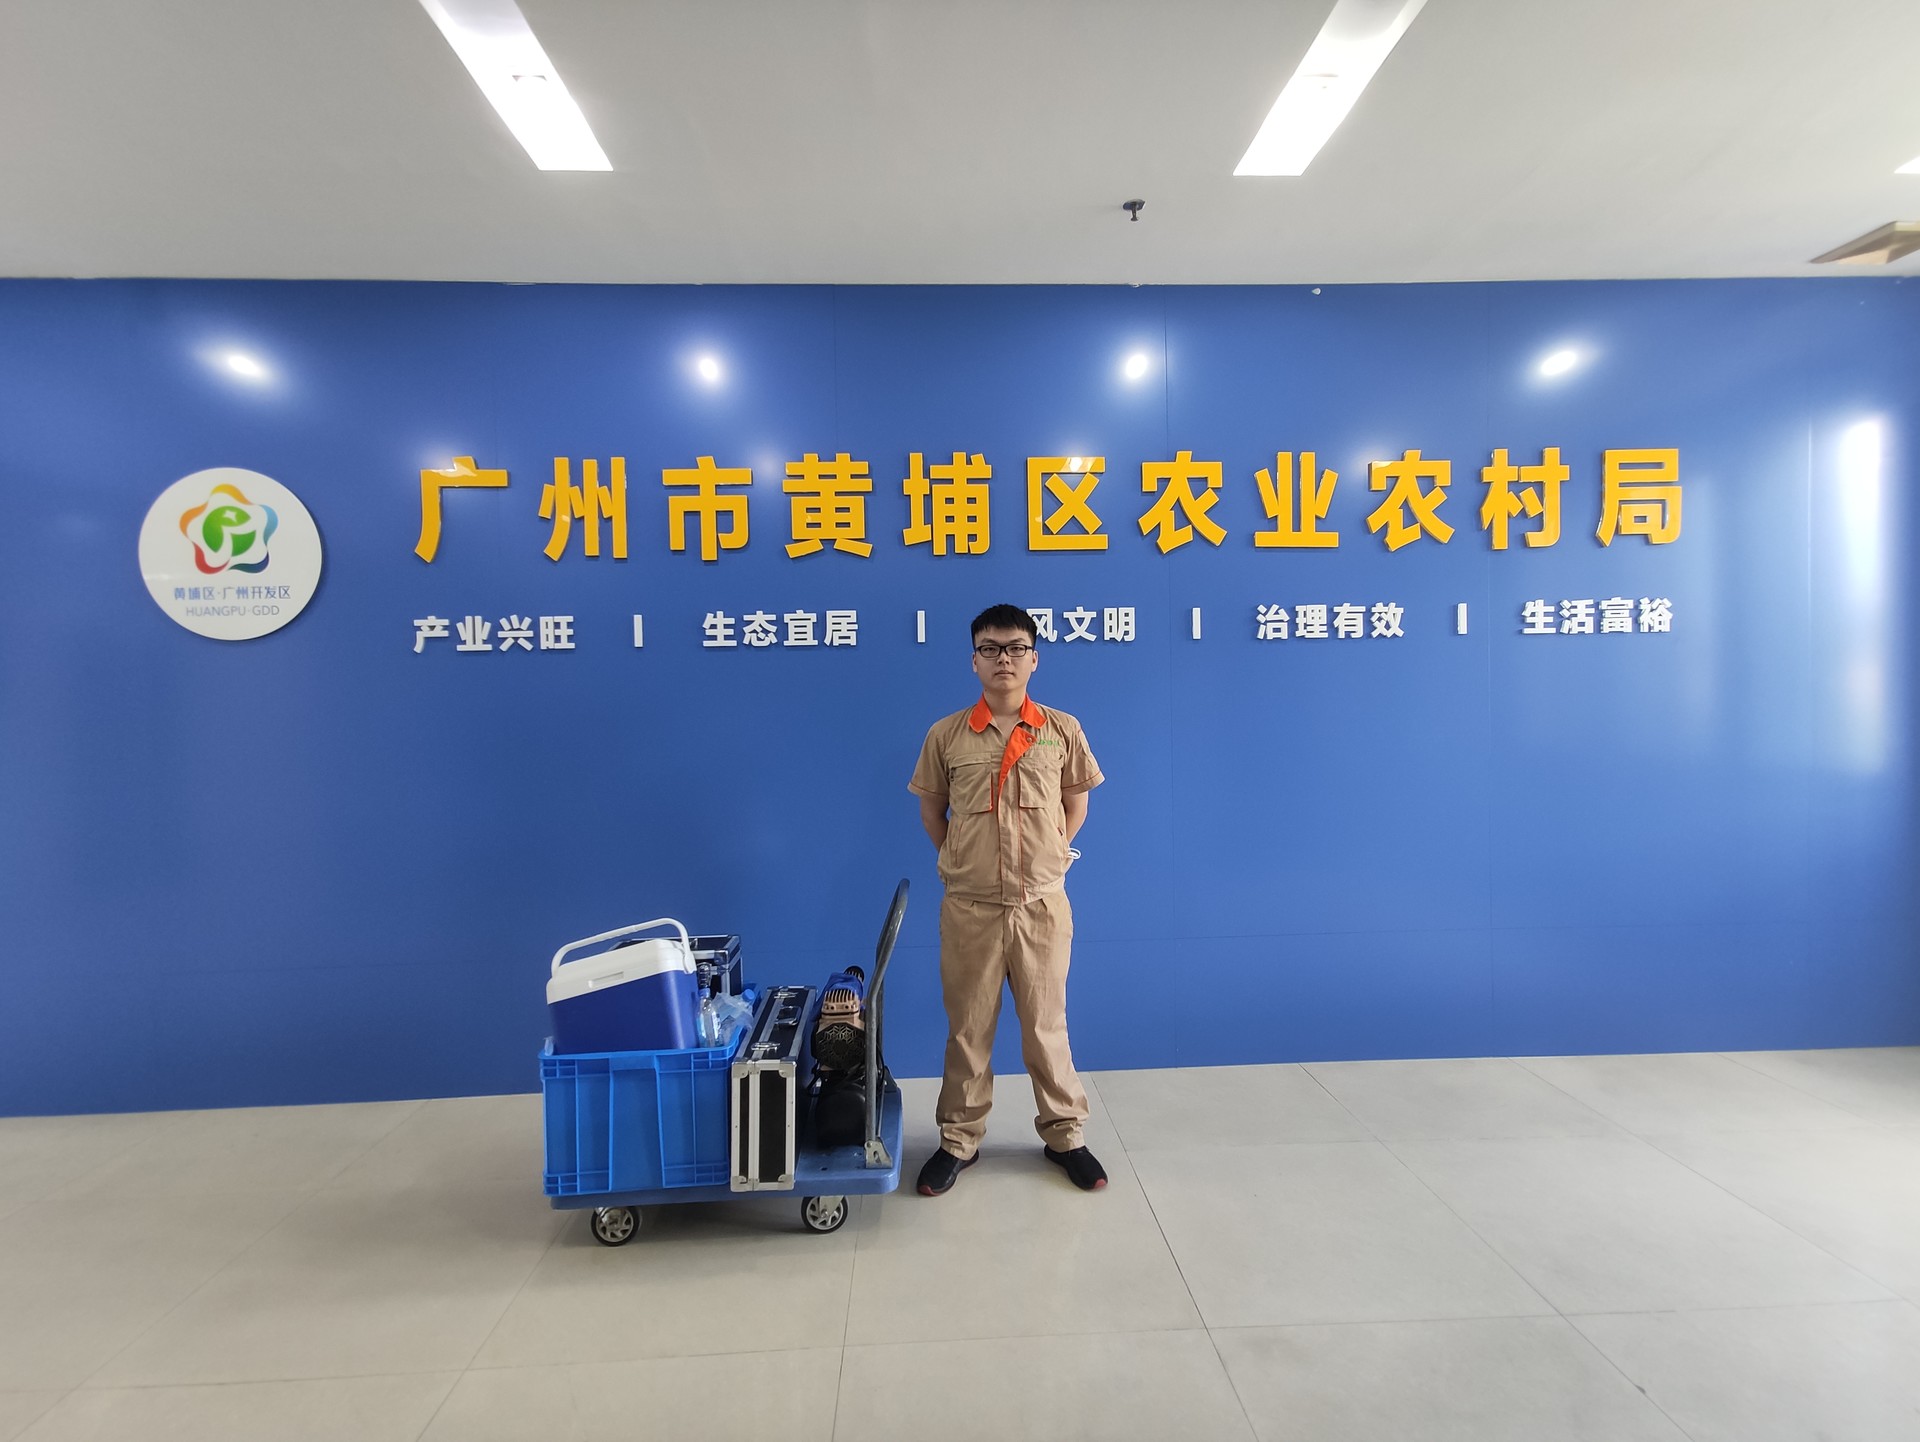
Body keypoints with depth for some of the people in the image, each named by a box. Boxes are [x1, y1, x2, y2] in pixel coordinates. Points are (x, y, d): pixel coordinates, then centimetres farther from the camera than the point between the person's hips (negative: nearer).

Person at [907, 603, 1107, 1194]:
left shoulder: (1062, 730, 0)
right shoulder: (946, 735, -1)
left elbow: (1076, 804, 11)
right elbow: (932, 809, 10)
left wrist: (1049, 856, 6)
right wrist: (960, 862, 6)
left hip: (1041, 905, 0)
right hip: (969, 907, 0)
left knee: (1046, 1023, 12)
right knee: (967, 1027, 12)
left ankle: (1064, 1134, 31)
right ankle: (959, 1139, 29)